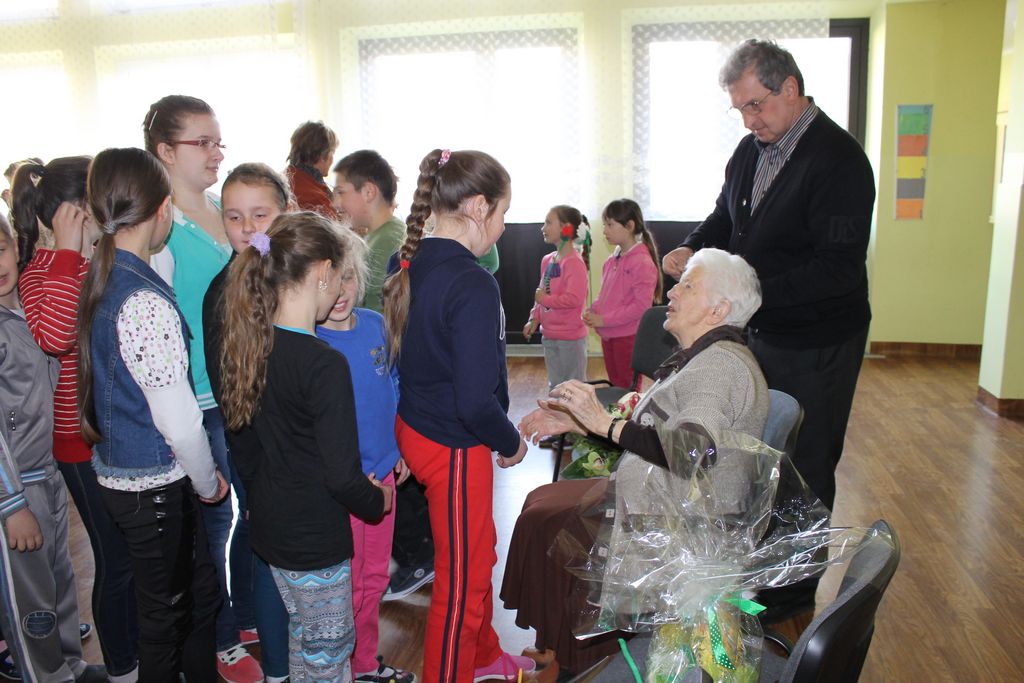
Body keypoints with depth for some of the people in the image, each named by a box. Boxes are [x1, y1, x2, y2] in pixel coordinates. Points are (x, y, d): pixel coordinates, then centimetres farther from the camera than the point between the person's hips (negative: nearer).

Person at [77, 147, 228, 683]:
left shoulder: (99, 279, 3)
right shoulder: (146, 301, -26)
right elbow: (177, 418, -24)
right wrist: (209, 482, -6)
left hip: (115, 471, 8)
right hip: (154, 486, -8)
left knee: (200, 592, 23)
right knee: (166, 616, 13)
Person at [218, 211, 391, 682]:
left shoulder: (251, 345, -3)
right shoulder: (324, 364, -26)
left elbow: (245, 448, 8)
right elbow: (341, 475, -24)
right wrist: (378, 501, -4)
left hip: (270, 526, 8)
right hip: (315, 541, -8)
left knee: (304, 638, 26)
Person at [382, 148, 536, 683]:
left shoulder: (409, 263, 1)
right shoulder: (473, 286, -25)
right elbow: (475, 399, -27)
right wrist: (511, 443, -8)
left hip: (415, 429, 9)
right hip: (455, 446, -9)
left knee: (477, 554, 27)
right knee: (462, 579, 11)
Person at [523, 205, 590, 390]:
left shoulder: (575, 263, -17)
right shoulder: (547, 260, 8)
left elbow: (574, 299, -26)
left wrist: (545, 299, -16)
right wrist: (534, 319, 4)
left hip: (570, 338, -8)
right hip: (549, 336, 8)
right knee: (555, 386, 20)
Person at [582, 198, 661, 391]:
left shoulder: (642, 262, -16)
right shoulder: (614, 258, 8)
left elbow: (642, 305, -21)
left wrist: (604, 320, -20)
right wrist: (594, 312, -1)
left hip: (628, 337, -8)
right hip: (608, 335, 8)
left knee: (628, 390, 3)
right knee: (615, 386, 19)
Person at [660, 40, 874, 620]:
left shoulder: (839, 160, -20)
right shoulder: (753, 148, 6)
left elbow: (838, 269, -26)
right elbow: (726, 217, 18)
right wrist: (694, 248, -4)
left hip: (816, 345, -8)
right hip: (761, 332, 8)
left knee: (804, 469, 7)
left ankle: (795, 591, 27)